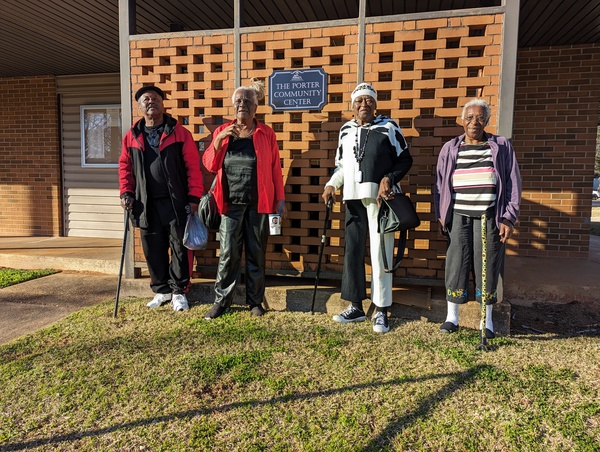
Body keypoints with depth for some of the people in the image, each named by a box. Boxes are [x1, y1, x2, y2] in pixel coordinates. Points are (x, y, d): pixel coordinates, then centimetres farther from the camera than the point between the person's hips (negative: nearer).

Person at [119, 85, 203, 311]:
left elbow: (193, 167, -4)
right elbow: (125, 167, 16)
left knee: (180, 248, 3)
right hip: (146, 205, 3)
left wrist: (194, 197, -9)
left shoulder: (179, 133, 0)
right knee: (153, 250, 10)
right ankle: (161, 290, 26)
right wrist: (126, 192, 3)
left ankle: (179, 291, 18)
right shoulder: (132, 136, 10)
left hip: (176, 203, -3)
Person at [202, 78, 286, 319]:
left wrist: (280, 200, 1)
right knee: (228, 254, 1)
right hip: (231, 203, 1)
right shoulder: (222, 131, 10)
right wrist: (218, 141, -10)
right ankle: (221, 301, 15)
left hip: (258, 203, -1)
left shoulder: (266, 134, 4)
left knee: (256, 254, 7)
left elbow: (275, 169, 4)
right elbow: (209, 164, 6)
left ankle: (255, 301, 21)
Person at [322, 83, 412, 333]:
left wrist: (389, 179, -11)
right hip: (353, 197, 5)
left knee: (380, 252, -3)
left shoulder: (388, 127, 3)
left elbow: (405, 159, 5)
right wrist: (331, 185, 6)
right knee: (353, 251, 7)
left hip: (379, 197, -4)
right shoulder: (346, 130, 15)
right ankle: (356, 307, 20)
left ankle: (381, 311, 8)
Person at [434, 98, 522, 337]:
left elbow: (513, 184, 5)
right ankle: (452, 317, 15)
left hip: (489, 218, -1)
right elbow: (440, 184, 11)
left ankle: (487, 321, 18)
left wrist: (509, 218, -2)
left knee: (487, 268, 4)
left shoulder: (502, 147, 6)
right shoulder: (450, 149, 10)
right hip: (458, 217, 1)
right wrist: (441, 216, 3)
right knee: (456, 266, 2)